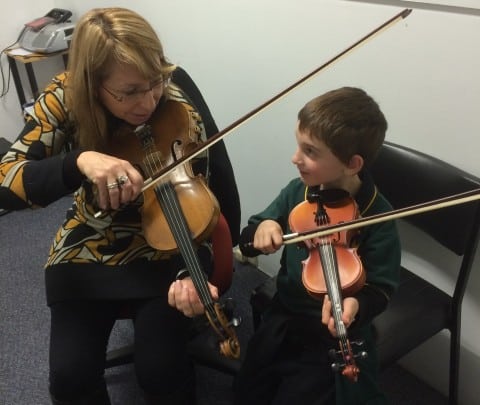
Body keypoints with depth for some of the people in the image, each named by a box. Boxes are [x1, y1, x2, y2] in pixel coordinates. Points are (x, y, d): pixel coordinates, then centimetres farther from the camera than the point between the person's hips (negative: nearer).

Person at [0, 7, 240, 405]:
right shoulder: (66, 97, -17)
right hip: (87, 251, 2)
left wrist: (191, 274, -38)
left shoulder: (184, 118, -22)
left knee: (160, 371, -17)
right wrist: (78, 162, -41)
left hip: (161, 253, -1)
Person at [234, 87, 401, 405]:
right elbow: (248, 243, 0)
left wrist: (355, 304, -40)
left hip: (333, 333, -5)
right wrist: (261, 228, -23)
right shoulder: (297, 191, -6)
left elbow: (381, 288, -18)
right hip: (284, 314, 5)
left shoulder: (378, 217, -20)